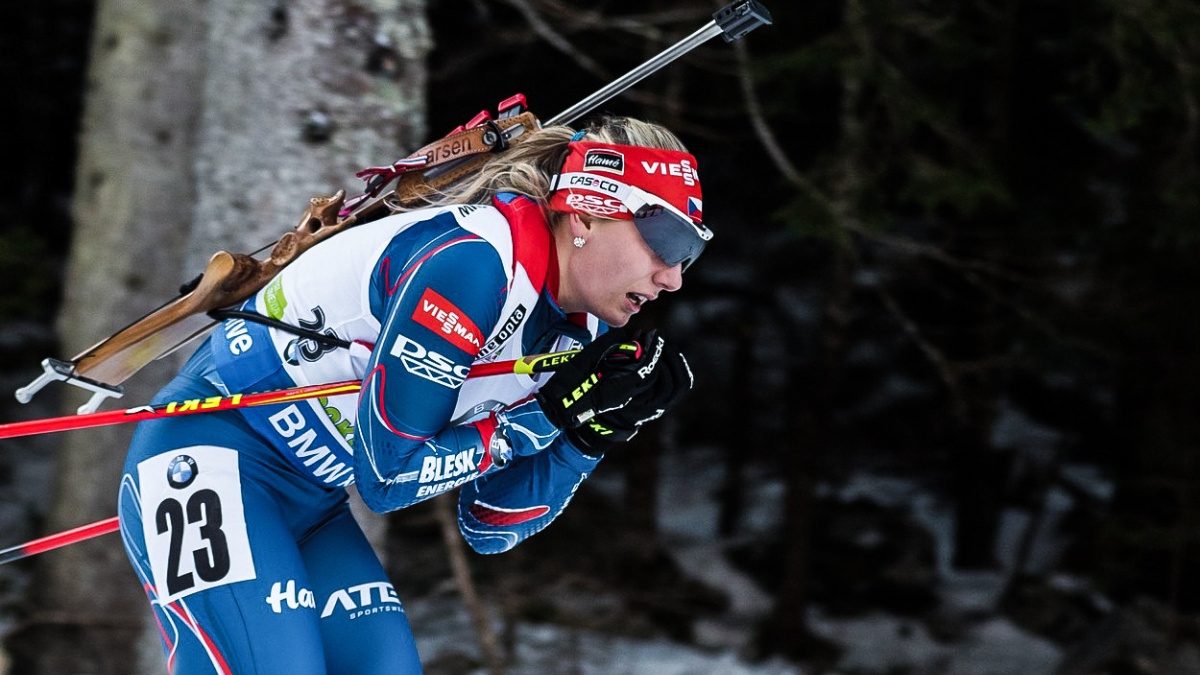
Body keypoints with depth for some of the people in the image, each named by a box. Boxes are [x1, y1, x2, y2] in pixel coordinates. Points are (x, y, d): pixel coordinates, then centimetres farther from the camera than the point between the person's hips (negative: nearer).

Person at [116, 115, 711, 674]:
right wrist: (553, 414, -19)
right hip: (203, 459, -9)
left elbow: (488, 529, 6)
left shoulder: (572, 330, 4)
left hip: (311, 510, 10)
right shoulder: (472, 261, -24)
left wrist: (595, 432, -7)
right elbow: (387, 475, -21)